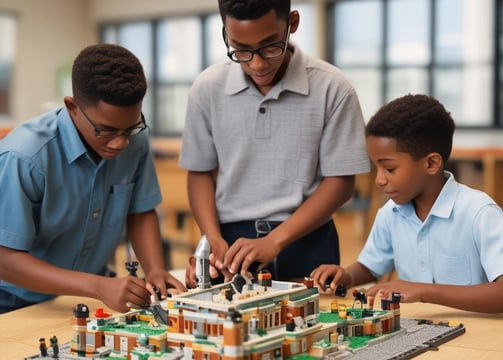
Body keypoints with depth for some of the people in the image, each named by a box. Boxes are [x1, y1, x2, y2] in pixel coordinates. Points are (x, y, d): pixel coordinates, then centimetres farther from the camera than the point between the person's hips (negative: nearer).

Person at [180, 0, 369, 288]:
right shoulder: (208, 89, 0)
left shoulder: (332, 88, -8)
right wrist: (215, 240, -8)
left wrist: (275, 241, -15)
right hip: (232, 243, 2)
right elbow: (200, 172, 8)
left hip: (306, 243, -1)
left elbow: (340, 182, -6)